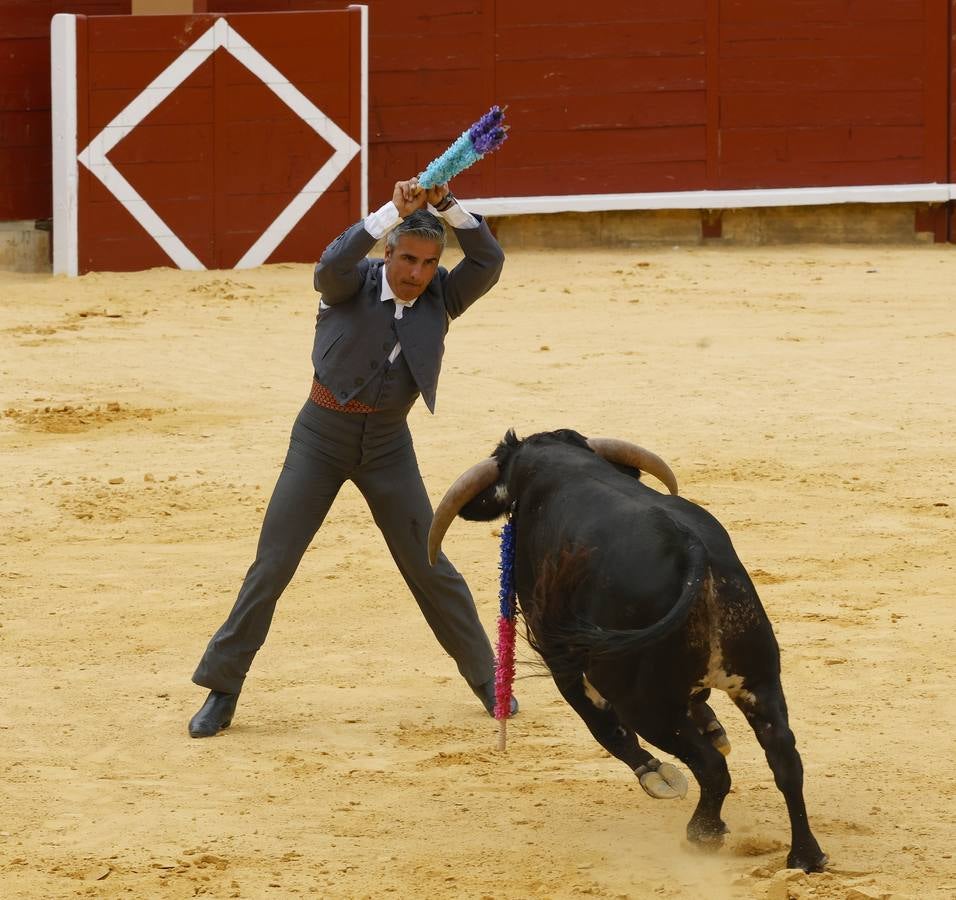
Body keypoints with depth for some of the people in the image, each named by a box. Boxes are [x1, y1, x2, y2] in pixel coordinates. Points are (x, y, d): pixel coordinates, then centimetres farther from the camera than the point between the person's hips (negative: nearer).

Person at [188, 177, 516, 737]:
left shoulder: (441, 297, -4)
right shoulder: (352, 284, -11)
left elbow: (489, 261, -20)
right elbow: (333, 263, -35)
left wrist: (447, 205, -32)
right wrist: (395, 211, -45)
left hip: (388, 445, 2)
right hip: (322, 435, -2)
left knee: (428, 565, 5)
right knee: (273, 564, -2)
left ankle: (486, 678, 19)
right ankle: (222, 689, 5)